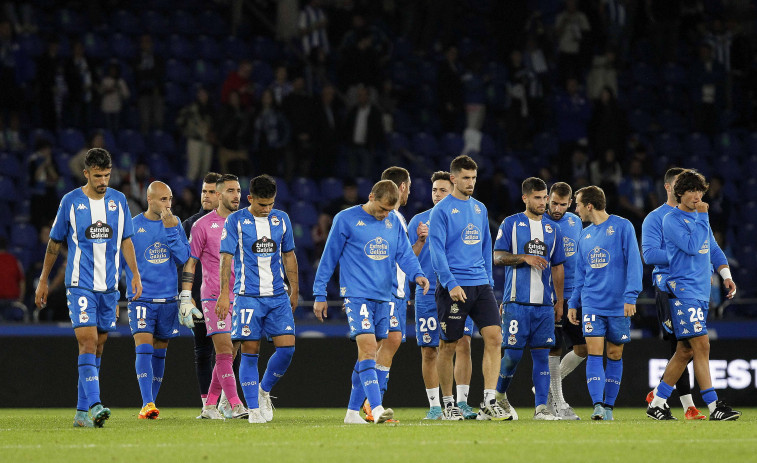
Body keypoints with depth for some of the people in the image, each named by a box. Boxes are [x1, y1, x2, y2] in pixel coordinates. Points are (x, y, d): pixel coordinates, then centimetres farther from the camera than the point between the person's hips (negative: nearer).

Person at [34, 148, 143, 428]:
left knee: (97, 347, 6)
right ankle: (94, 406, -26)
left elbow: (126, 241, 16)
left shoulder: (118, 201, 7)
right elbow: (55, 242, 7)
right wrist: (43, 281, 9)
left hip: (109, 286, 4)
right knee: (88, 342, -17)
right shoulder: (71, 202, -1)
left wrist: (135, 274, 5)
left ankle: (82, 412, 12)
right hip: (80, 285, -4)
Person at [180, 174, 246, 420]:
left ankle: (210, 405, 13)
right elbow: (189, 263, -1)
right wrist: (185, 298, -7)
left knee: (228, 355, 5)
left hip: (240, 297, 5)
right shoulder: (203, 225, -2)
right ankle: (235, 406, -16)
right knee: (224, 351, -12)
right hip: (214, 297, -5)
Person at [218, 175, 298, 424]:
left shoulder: (282, 219, 9)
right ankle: (253, 408, 1)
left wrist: (294, 290, 18)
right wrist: (224, 293, -11)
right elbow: (227, 258, -4)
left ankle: (264, 391, 18)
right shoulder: (236, 221, -2)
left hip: (278, 296, 3)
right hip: (248, 297, -3)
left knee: (287, 347, -6)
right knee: (250, 352, -4)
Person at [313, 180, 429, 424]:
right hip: (356, 294, -6)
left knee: (368, 355, 8)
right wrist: (320, 294, 0)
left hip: (383, 298, 6)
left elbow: (404, 253, 9)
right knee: (367, 348, -18)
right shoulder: (346, 219, -3)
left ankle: (353, 411, 16)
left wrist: (417, 273, -13)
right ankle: (377, 409, -27)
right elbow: (329, 257, 1)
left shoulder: (393, 222, 12)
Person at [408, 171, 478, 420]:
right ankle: (434, 406, 9)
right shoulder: (419, 221, 7)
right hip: (428, 294, 0)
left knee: (463, 344, -13)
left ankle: (461, 402, -10)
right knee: (429, 351, 1)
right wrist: (421, 241, -11)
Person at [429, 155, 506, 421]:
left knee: (494, 337, -8)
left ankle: (489, 403, -9)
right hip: (454, 287, -5)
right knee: (448, 346, 1)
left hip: (480, 285, 5)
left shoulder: (480, 209, 15)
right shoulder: (441, 210, -4)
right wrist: (451, 284, -18)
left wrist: (488, 280, 15)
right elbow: (436, 250, -10)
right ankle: (448, 404, 13)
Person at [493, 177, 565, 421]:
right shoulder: (510, 224, 2)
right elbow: (498, 257, -4)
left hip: (545, 304, 4)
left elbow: (558, 267, 16)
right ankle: (499, 396, 20)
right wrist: (524, 258, -18)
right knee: (513, 353, -4)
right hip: (517, 301, -4)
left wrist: (559, 301, 12)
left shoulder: (553, 229, 14)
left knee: (542, 354, -2)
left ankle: (541, 407, -4)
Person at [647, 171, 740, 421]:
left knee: (685, 350, 7)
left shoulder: (699, 217, 18)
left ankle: (657, 403, 14)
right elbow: (692, 246, -20)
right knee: (701, 345, -15)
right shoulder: (671, 220, -7)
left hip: (701, 291, 8)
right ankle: (714, 406, -17)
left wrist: (725, 275, 18)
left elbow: (712, 247, 28)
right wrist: (703, 217, -12)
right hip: (684, 289, -8)